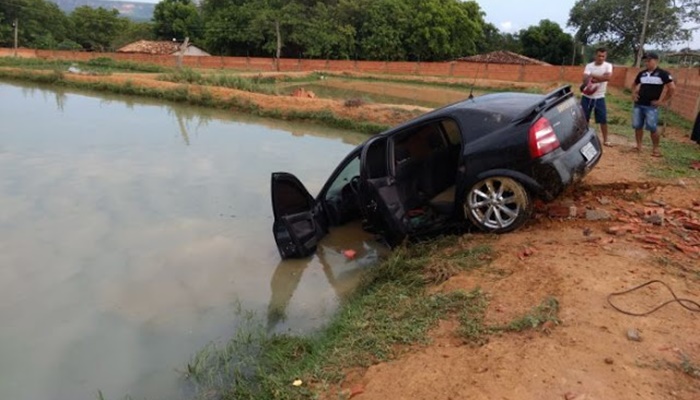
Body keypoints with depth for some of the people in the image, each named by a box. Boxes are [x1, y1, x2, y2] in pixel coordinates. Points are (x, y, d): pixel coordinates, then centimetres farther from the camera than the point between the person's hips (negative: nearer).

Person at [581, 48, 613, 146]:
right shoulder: (589, 65, -1)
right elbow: (585, 79, -15)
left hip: (599, 97, 0)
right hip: (587, 97, 0)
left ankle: (605, 140, 15)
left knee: (603, 119, 4)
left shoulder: (608, 66, -3)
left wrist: (592, 76, -18)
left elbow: (607, 77, -21)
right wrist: (600, 78, -24)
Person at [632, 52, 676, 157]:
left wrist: (664, 101, -9)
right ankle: (638, 146, 18)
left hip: (651, 106, -5)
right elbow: (635, 85, 27)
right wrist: (634, 94, 10)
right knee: (637, 126, 6)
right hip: (638, 105, 5)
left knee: (652, 128, -6)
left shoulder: (662, 74, -6)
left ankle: (655, 148, 6)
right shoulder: (642, 73, 9)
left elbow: (672, 88, -8)